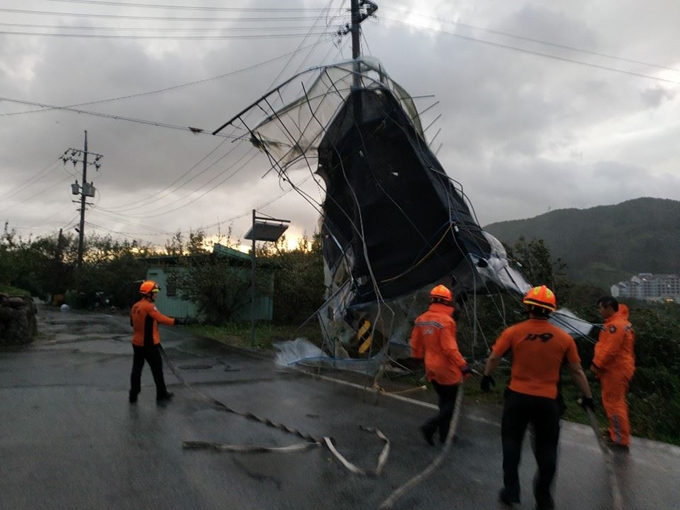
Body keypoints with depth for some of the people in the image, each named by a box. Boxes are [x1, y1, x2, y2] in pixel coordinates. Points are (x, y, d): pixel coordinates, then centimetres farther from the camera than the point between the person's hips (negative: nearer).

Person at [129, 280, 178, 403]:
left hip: (137, 342, 7)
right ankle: (161, 394, 15)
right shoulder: (149, 306, -19)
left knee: (137, 368, 13)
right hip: (149, 344, -7)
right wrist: (174, 321, -12)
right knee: (157, 369, 5)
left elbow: (132, 322, 16)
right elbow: (161, 318, -20)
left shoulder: (135, 306, 6)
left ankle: (133, 395, 17)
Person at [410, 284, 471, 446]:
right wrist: (463, 366, -21)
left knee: (444, 400, 20)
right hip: (446, 369, -7)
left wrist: (420, 358, 25)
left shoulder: (421, 319, 2)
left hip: (431, 369, 7)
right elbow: (450, 348, -26)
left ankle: (444, 433, 25)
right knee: (451, 402, 8)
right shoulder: (445, 320, -21)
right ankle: (430, 426, -5)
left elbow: (415, 344, 10)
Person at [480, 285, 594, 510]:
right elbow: (577, 371, 2)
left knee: (512, 442, 17)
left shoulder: (513, 332, -9)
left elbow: (493, 358, -3)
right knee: (546, 449, 16)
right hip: (547, 400, 1)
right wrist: (587, 396, 15)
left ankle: (511, 491, 20)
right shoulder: (564, 338, -5)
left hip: (518, 396, -1)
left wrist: (486, 376, 15)